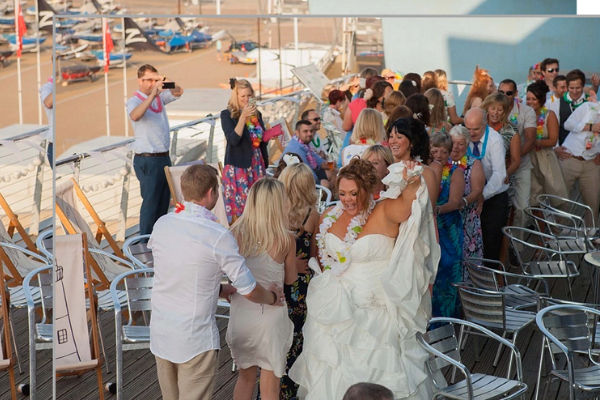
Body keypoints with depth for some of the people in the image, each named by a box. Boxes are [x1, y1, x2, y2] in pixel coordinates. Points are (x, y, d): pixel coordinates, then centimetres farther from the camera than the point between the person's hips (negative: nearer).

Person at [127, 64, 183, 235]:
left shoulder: (160, 97, 11)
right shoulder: (134, 101, -10)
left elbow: (178, 92, 8)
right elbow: (135, 115, -31)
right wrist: (153, 94, -37)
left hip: (164, 157, 7)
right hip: (148, 160, -7)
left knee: (164, 201, 12)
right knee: (150, 202, -6)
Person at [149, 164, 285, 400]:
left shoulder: (161, 224, -3)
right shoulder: (218, 236, -19)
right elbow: (249, 291, -10)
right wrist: (273, 298, 11)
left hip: (160, 334, 6)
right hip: (195, 341, -6)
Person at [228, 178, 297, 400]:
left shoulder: (236, 233, -9)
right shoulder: (286, 239, -15)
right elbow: (290, 280, 0)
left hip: (240, 314, 3)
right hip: (269, 317, -3)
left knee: (245, 377, 25)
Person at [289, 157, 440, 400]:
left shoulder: (385, 213, -15)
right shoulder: (329, 217, 0)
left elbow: (407, 202, -37)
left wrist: (413, 183, -56)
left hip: (375, 313, -5)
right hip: (336, 311, 5)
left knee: (376, 369, 6)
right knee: (333, 371, 18)